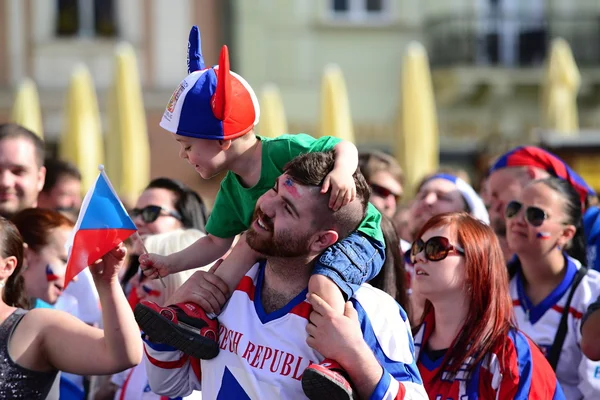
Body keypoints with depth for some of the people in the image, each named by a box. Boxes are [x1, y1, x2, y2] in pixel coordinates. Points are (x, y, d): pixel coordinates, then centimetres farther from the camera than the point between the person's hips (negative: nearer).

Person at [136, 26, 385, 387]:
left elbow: (344, 147, -19)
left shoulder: (284, 150, -21)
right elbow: (216, 243, 12)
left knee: (322, 281, -36)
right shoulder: (233, 188, 4)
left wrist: (342, 172, -42)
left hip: (356, 237, -9)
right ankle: (204, 315, -4)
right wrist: (170, 263, 4)